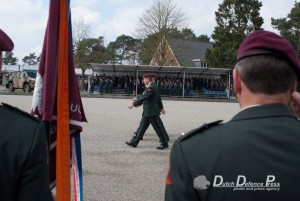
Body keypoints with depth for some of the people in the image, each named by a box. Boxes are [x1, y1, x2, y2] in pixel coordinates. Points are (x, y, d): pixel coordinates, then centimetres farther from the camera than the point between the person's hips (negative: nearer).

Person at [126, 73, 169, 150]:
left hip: (151, 112, -11)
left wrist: (133, 104, -28)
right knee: (142, 127, 11)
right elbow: (159, 98, 21)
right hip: (147, 112, 11)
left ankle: (164, 144, 8)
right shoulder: (153, 86, 13)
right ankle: (134, 142, 16)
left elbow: (144, 97, -28)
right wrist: (161, 108, 30)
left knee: (158, 128, -1)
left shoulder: (151, 87, -19)